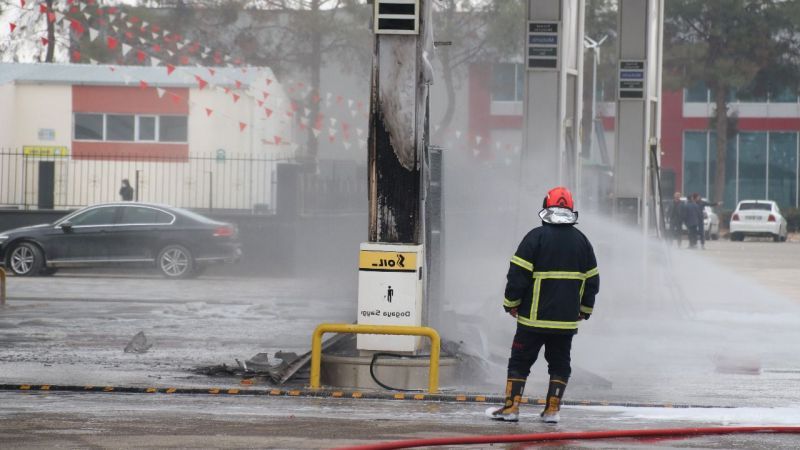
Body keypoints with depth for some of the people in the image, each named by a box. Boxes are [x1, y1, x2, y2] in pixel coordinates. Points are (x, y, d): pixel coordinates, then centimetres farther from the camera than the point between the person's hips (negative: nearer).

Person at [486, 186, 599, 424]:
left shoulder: (536, 237, -9)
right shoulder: (581, 240, 6)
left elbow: (518, 274, -11)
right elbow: (592, 279, 12)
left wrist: (511, 303, 1)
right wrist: (585, 309, 24)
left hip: (534, 317, -3)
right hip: (567, 319, 4)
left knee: (520, 360, 5)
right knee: (559, 363, 12)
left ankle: (511, 407, 2)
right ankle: (552, 409, 8)